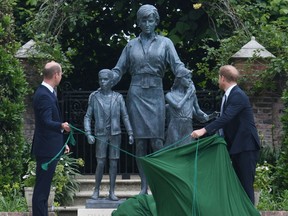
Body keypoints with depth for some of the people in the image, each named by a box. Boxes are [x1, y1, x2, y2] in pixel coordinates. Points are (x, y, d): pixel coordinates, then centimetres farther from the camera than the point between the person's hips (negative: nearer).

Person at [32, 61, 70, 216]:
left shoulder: (47, 93, 14)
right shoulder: (44, 95, -19)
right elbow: (47, 122, -30)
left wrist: (62, 143, 27)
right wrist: (61, 126, -48)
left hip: (49, 148, 11)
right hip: (47, 150, -11)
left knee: (43, 187, 16)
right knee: (42, 188, -8)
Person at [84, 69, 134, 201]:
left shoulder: (118, 98, 2)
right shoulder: (94, 97, 0)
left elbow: (125, 116, 6)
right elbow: (88, 117, 2)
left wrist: (130, 133, 0)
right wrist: (88, 134, -9)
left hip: (115, 134, 1)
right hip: (101, 135, -1)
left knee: (113, 163, 2)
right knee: (100, 163, -5)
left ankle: (112, 192, 7)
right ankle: (96, 190, 8)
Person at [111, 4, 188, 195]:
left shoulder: (165, 43, 8)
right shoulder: (132, 45, 13)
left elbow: (177, 64, -2)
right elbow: (119, 70, 12)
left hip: (156, 94, -1)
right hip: (136, 94, 2)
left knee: (157, 141, -9)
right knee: (140, 142, -1)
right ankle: (144, 186, 2)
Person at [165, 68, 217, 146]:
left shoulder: (192, 95, 10)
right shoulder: (169, 95, 3)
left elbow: (197, 111, 12)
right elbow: (178, 106, -15)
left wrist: (209, 116, -6)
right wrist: (188, 94, -4)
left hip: (188, 130, 3)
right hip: (175, 130, -3)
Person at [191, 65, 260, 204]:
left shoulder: (238, 96, -17)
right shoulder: (230, 95, 13)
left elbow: (226, 117, -29)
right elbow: (225, 118, 19)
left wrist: (204, 130, -35)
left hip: (246, 147, -10)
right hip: (236, 146, 10)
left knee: (246, 184, -10)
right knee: (237, 183, 13)